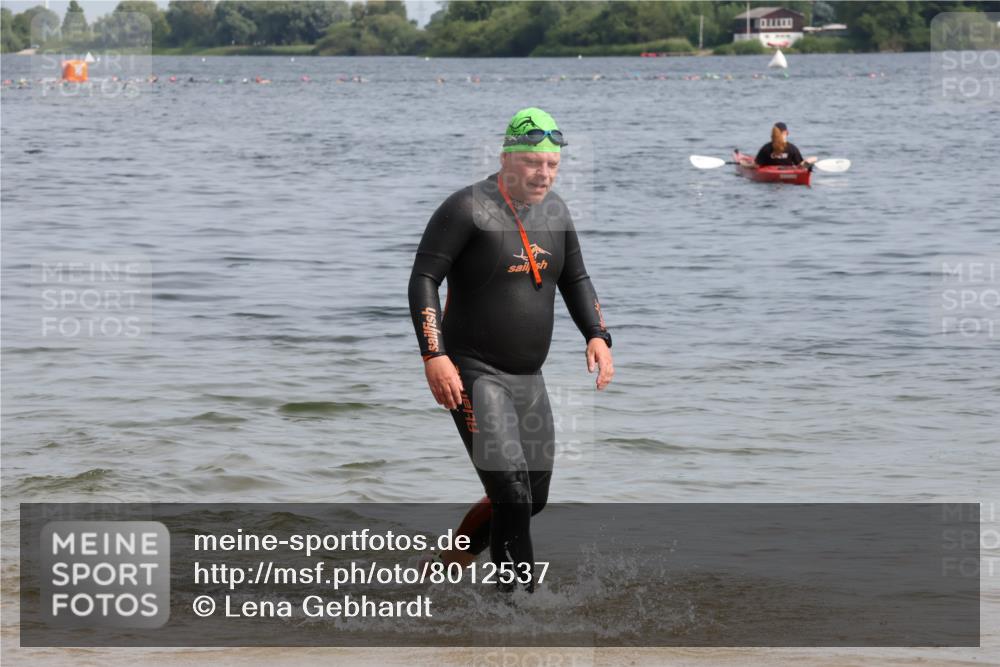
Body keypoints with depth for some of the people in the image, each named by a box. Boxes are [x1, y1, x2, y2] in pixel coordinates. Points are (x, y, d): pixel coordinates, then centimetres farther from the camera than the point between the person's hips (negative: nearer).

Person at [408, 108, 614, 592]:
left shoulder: (553, 210, 9)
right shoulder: (468, 208, -13)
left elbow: (575, 279, 20)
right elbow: (423, 279, -15)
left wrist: (596, 336, 4)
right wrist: (434, 355, -24)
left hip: (528, 378, 8)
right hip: (472, 374, -8)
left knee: (533, 498, 13)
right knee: (512, 492, -17)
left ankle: (451, 561, 34)